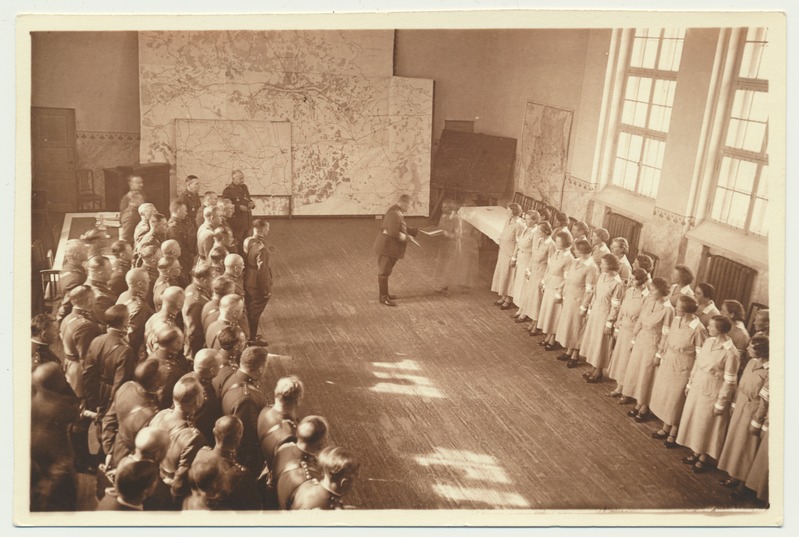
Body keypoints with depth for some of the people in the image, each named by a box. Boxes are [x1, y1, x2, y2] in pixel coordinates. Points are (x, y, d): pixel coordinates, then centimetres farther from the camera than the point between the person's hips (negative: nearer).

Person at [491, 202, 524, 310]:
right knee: (502, 274, 16)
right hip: (503, 252, 8)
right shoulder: (508, 220, 4)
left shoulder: (519, 225, -21)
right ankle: (503, 297, 29)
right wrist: (500, 251, 16)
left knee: (509, 276, 3)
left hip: (511, 254, -8)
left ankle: (508, 300, 16)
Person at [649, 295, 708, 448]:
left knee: (676, 400, 9)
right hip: (668, 362, 7)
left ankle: (673, 434, 29)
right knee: (664, 395, 18)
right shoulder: (676, 320, -4)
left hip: (682, 368, -7)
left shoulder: (698, 329, -25)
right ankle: (665, 428, 38)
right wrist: (663, 357, 14)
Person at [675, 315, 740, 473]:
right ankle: (695, 453, 35)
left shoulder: (730, 352, -23)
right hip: (697, 387, 7)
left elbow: (730, 382, -17)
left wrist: (721, 404, -13)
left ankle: (703, 459, 28)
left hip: (712, 393, -7)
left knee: (706, 425, 9)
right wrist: (690, 383, 13)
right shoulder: (708, 341, -2)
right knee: (693, 420, 17)